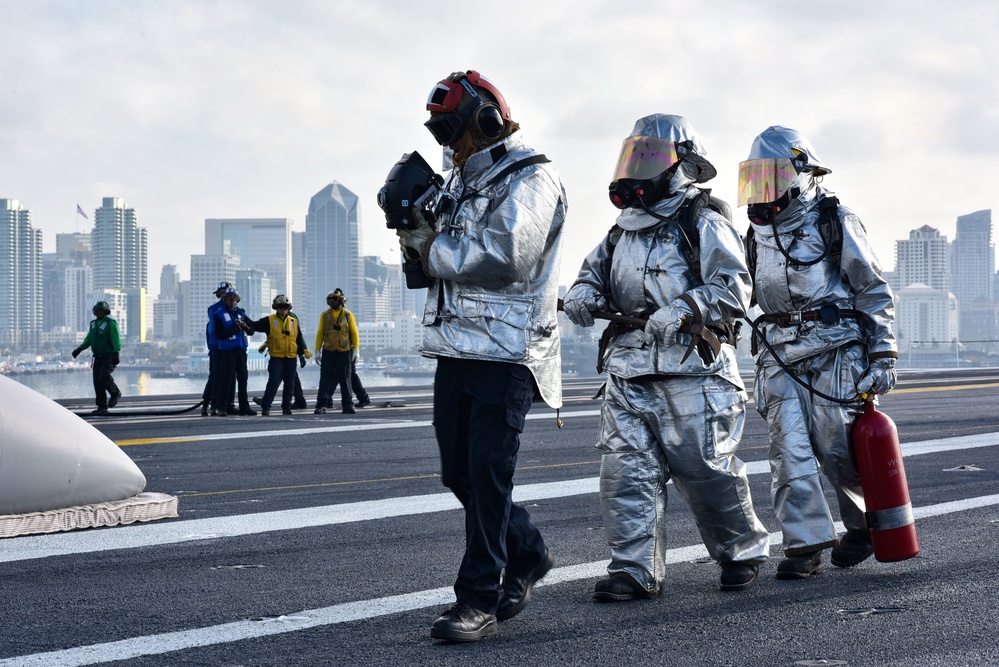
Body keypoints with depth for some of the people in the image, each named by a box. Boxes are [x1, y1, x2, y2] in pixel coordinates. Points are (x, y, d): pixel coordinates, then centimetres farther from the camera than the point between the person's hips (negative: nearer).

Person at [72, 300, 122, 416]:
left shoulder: (111, 323, -9)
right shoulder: (93, 324, 12)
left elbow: (116, 340, -16)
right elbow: (88, 339, 20)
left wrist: (116, 354, -25)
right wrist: (79, 349, 11)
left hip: (109, 356, -7)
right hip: (98, 357, 7)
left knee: (104, 377, -23)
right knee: (97, 381, 1)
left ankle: (115, 393, 4)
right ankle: (102, 407, 4)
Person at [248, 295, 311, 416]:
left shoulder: (294, 321, 11)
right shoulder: (269, 321, 1)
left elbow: (299, 339, 15)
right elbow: (255, 326, -4)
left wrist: (302, 354, 13)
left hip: (291, 358, 4)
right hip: (276, 357, -4)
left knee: (290, 384, 7)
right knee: (273, 382, -10)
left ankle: (286, 407, 16)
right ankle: (265, 407, -5)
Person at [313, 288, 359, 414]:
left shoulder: (348, 315, 2)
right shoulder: (325, 315, 5)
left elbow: (354, 333, 3)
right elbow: (320, 333, 6)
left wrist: (356, 350, -4)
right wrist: (317, 351, 2)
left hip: (344, 352, -1)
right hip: (328, 352, 1)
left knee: (345, 379, 4)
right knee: (325, 379, -1)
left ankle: (348, 405, 9)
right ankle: (321, 405, 0)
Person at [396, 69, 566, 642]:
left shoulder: (529, 180, -9)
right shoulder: (466, 179, 19)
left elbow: (502, 258, -24)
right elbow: (449, 259, 20)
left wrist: (432, 249, -12)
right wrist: (418, 232, -1)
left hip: (507, 352, -9)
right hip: (457, 347, 9)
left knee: (487, 474, -9)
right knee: (459, 472, 12)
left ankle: (480, 599, -6)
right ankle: (528, 556, 31)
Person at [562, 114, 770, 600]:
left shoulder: (704, 225, -3)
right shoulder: (623, 231, 19)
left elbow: (733, 289, -14)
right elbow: (591, 276, 23)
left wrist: (682, 311, -28)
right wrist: (584, 297, -1)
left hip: (690, 372, -6)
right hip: (628, 373, 6)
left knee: (706, 470, 1)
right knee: (626, 469, -2)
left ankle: (743, 551, 21)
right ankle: (634, 569, 3)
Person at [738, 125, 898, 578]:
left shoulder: (835, 223, -2)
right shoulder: (759, 235, 14)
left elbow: (875, 293, -2)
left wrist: (882, 357, -7)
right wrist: (764, 365, 21)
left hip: (834, 354, -5)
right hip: (780, 361, 5)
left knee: (839, 450, -3)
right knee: (790, 452, -5)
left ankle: (866, 525, 21)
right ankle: (806, 545, -1)